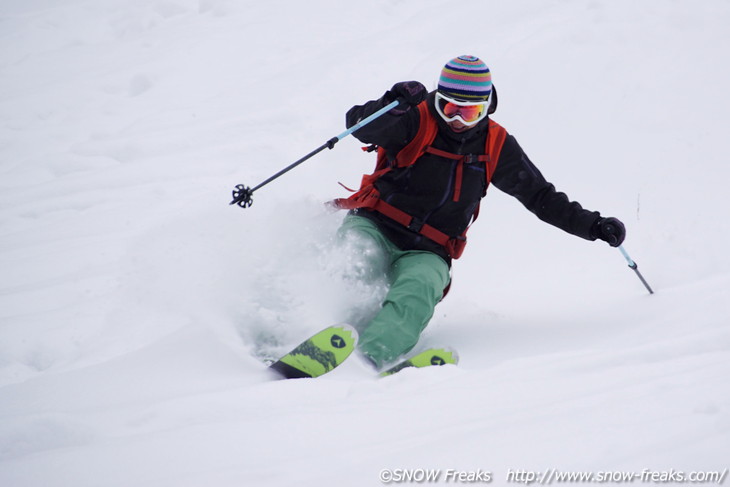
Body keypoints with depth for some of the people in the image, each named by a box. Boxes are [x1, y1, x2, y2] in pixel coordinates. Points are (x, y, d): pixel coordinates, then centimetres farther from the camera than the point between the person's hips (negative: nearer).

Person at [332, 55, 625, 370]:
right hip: (374, 226, -1)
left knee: (419, 290, -33)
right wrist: (393, 105, -41)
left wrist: (593, 226, 8)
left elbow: (540, 197, 16)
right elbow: (360, 127, -21)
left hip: (426, 253, 1)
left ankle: (375, 354, -55)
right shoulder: (416, 122, -5)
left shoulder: (496, 146, 7)